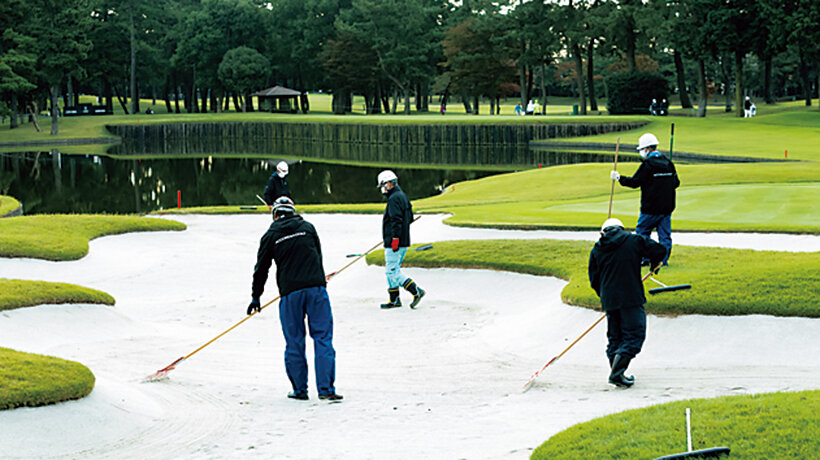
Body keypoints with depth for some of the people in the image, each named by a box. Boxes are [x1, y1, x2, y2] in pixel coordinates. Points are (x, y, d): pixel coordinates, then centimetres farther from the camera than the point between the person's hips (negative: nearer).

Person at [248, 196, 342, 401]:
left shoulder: (271, 236, 6)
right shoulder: (307, 227, 11)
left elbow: (261, 269, 9)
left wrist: (256, 297, 19)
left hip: (290, 293, -1)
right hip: (316, 288, 1)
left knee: (294, 343, 9)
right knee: (323, 338, 1)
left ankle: (300, 390, 13)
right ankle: (326, 389, -5)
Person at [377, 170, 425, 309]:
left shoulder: (394, 199, -16)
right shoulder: (402, 196, 16)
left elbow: (396, 220, -23)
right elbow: (410, 218, 22)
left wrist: (395, 238, -23)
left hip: (394, 242, -10)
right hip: (404, 241, 10)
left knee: (392, 271, -8)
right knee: (392, 270, 15)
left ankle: (416, 291, -12)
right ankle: (394, 299, 17)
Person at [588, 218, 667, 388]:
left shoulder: (596, 249, 10)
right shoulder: (634, 240, 2)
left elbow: (594, 279, 12)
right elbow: (659, 250, 1)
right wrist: (654, 264, 22)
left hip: (609, 301, 4)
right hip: (631, 298, -4)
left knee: (614, 337, 16)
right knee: (634, 335, -2)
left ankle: (616, 373, 12)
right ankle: (617, 371, -17)